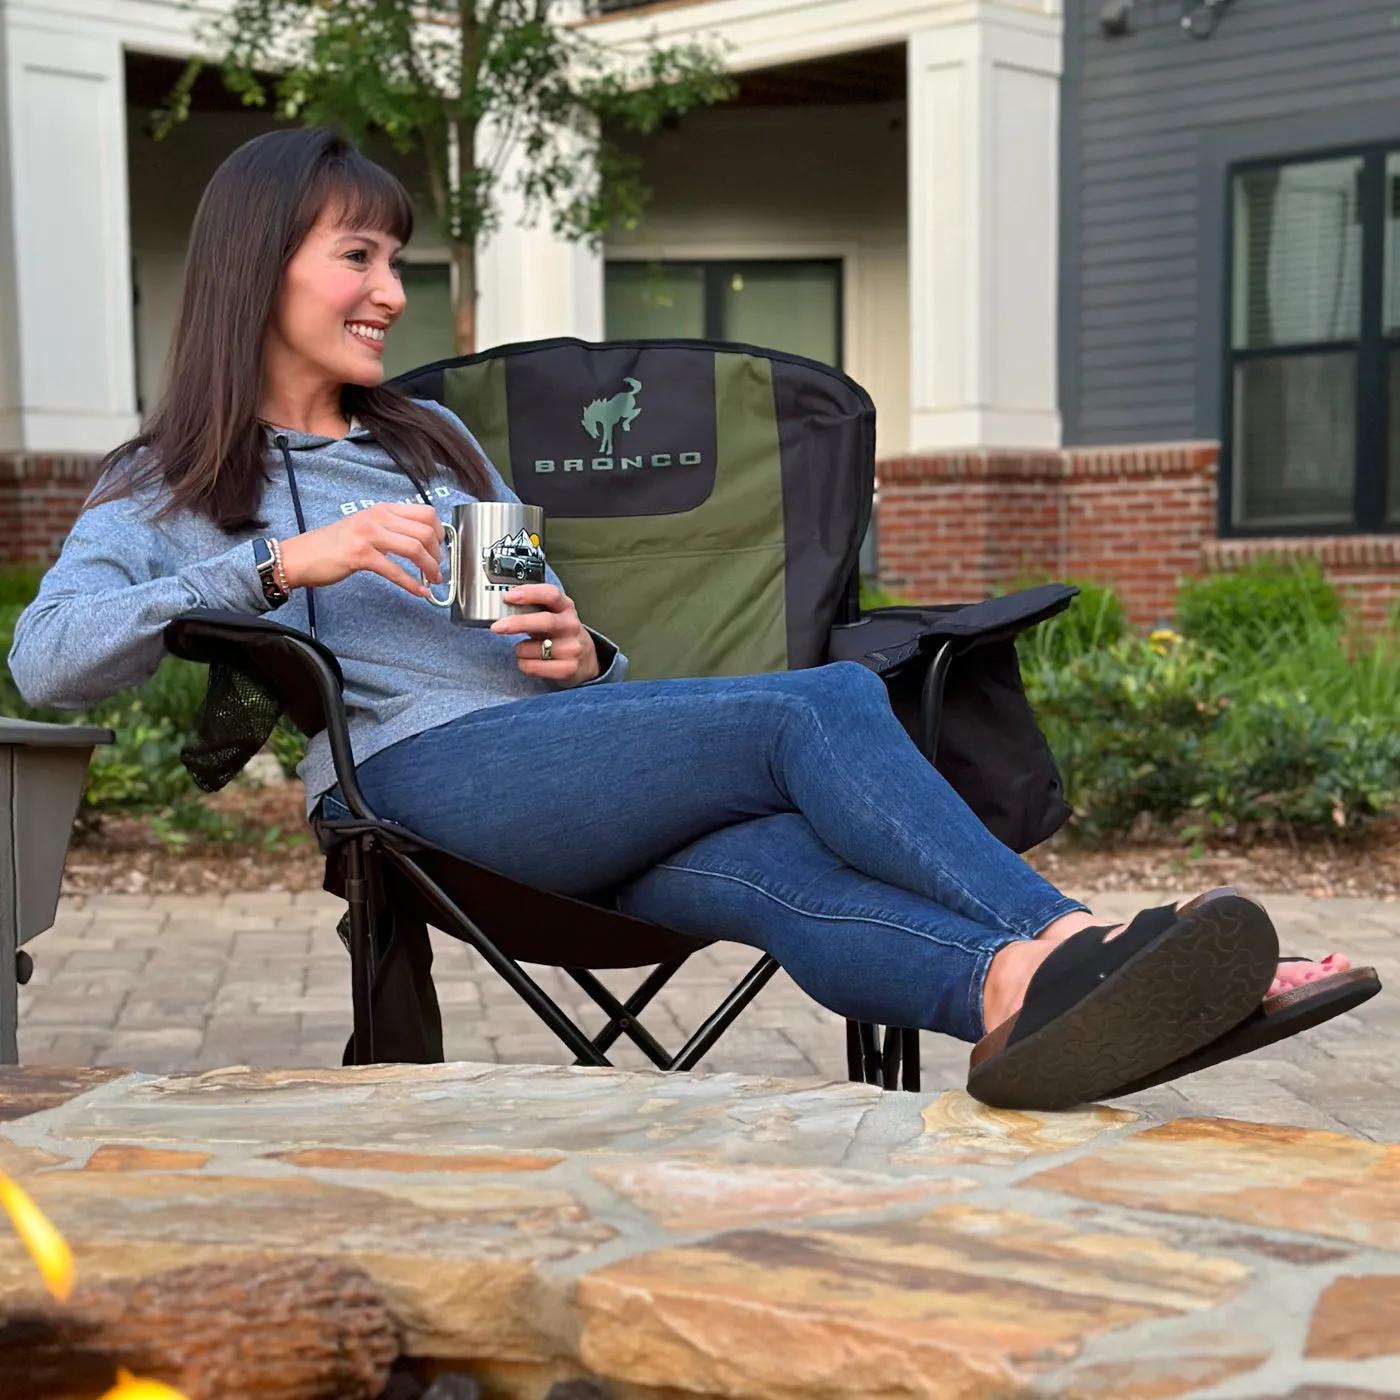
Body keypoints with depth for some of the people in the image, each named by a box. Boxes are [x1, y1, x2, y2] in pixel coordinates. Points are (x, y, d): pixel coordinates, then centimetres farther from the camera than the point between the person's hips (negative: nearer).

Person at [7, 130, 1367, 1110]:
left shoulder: (429, 438, 34)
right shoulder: (167, 491, 16)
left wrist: (580, 652, 6)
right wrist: (284, 559, -13)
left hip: (558, 735, 5)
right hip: (418, 769, -5)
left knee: (772, 868, -32)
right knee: (819, 707, -28)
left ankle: (1028, 994, -59)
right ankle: (1070, 935, -38)